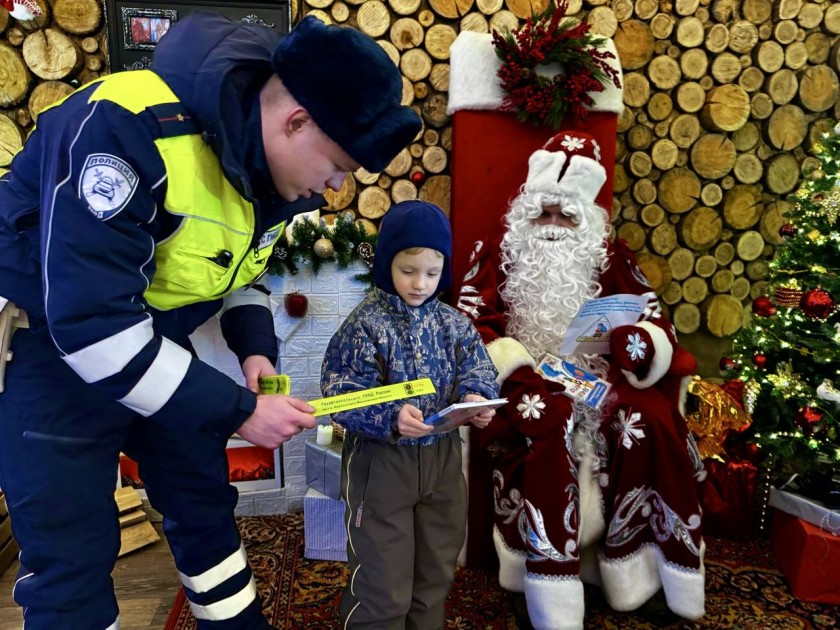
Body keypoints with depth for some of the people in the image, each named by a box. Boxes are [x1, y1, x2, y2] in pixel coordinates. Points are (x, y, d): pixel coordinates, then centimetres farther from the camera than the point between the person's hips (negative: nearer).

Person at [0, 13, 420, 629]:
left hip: (156, 348, 7)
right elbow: (92, 323, -34)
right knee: (74, 556, -3)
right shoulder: (127, 127, -32)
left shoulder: (266, 164, -6)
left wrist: (256, 347, -8)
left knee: (206, 504, 14)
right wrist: (239, 410, -28)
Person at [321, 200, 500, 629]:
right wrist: (390, 417, -32)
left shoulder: (453, 322, 2)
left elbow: (476, 365, -1)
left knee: (437, 568, 23)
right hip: (381, 460, -5)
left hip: (442, 457, 5)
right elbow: (340, 396, -17)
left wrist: (476, 395, -24)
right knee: (382, 582, 7)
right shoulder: (365, 324, -13)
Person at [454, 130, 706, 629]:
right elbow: (473, 327, -3)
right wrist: (519, 367, -19)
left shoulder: (610, 256, 13)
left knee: (652, 422, -26)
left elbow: (652, 319, 9)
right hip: (529, 381, -2)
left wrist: (638, 345, -17)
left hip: (597, 375, 3)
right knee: (549, 425, -34)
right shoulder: (497, 255, 7)